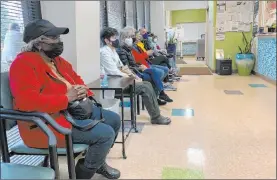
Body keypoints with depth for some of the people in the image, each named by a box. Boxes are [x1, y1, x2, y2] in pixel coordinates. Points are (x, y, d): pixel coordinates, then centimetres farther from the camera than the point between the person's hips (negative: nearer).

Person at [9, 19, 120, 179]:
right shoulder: (24, 63, -17)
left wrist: (82, 90, 2)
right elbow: (27, 101, -30)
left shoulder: (58, 60, 12)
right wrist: (66, 97, -26)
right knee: (105, 134, -21)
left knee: (114, 119, 11)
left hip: (74, 110, 10)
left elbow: (76, 79, 25)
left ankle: (98, 162, 29)